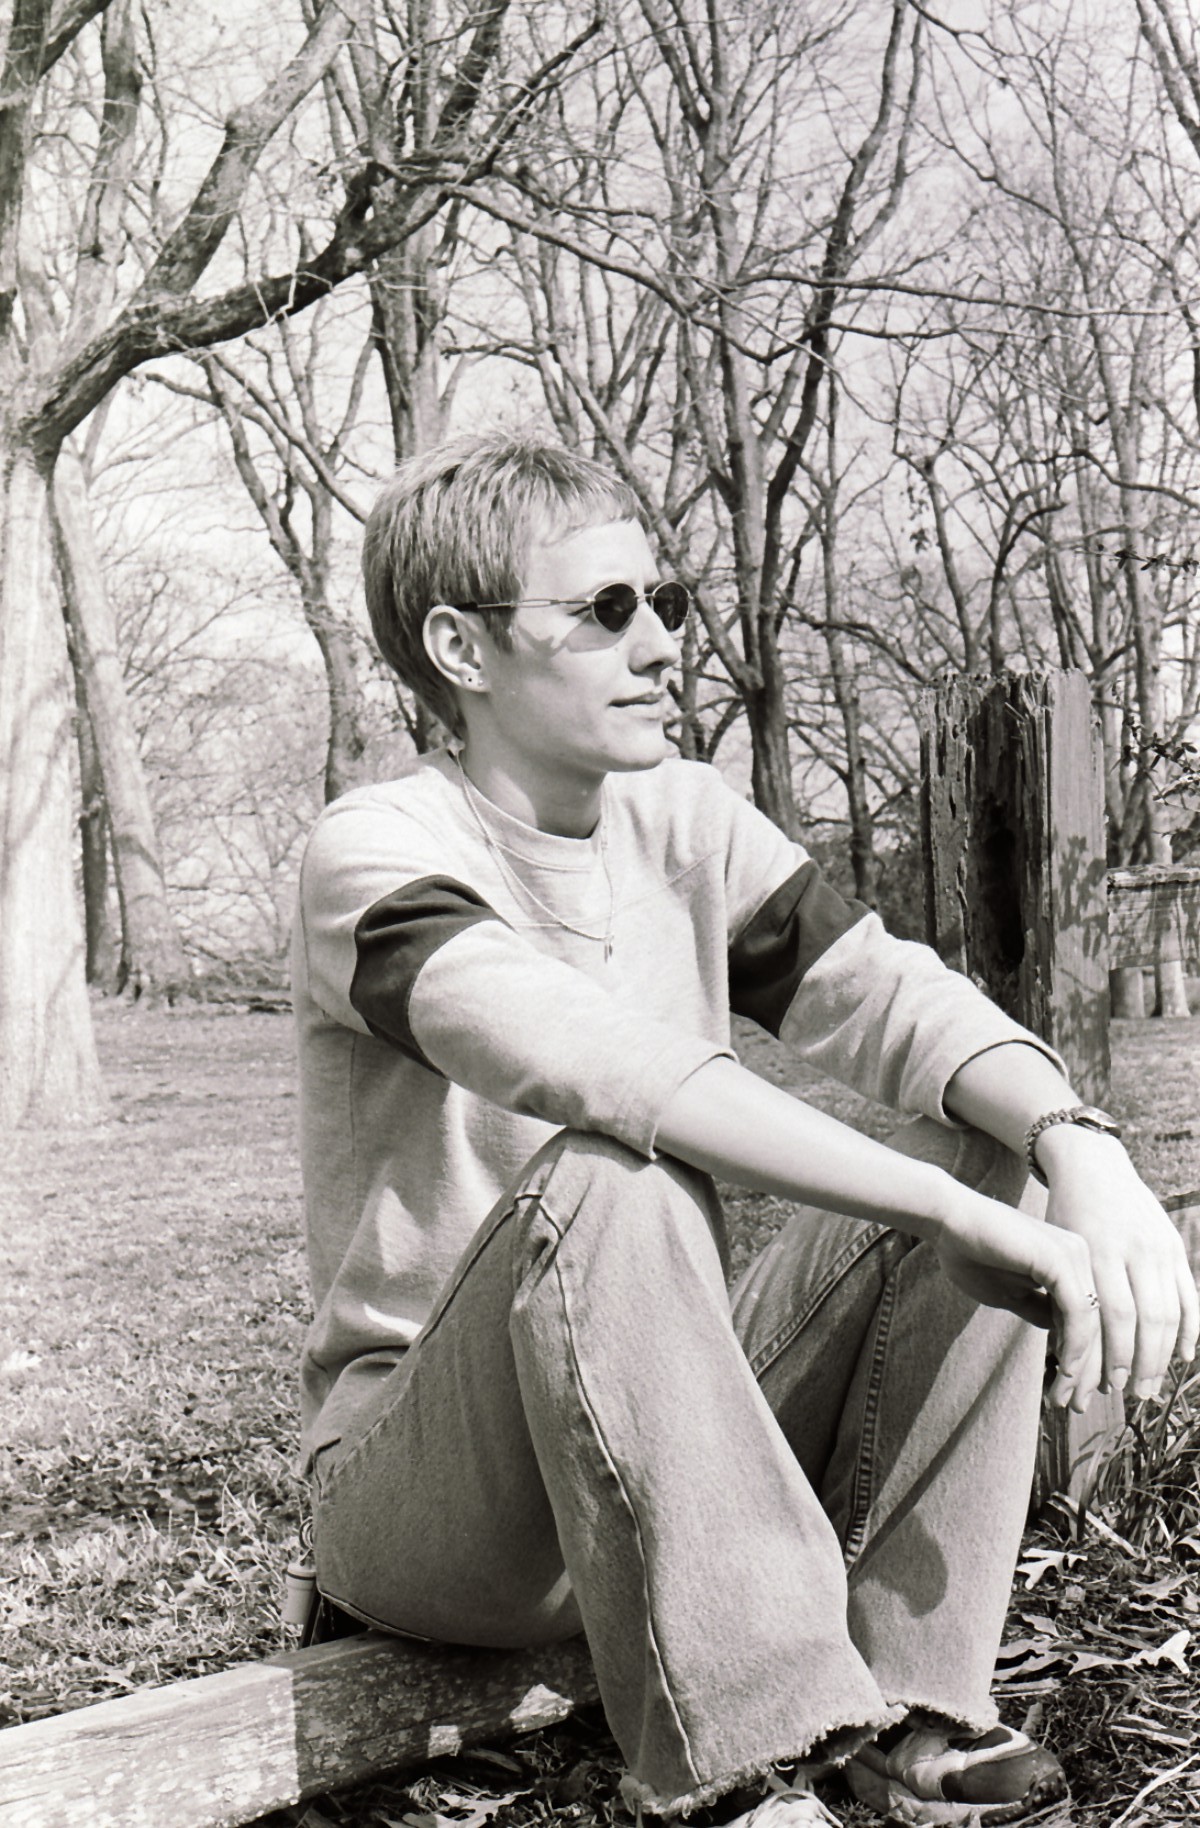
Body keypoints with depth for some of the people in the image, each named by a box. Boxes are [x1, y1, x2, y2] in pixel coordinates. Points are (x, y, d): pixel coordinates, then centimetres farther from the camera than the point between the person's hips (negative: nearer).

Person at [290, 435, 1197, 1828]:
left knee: (984, 1151, -9)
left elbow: (884, 995, -8)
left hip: (672, 1436, 6)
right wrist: (964, 1220, -39)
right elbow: (591, 1065, -35)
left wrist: (1084, 1150, -27)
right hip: (414, 1488, -6)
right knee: (605, 1178, -34)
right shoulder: (375, 855, -17)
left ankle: (912, 1709, -9)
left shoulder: (679, 817, 5)